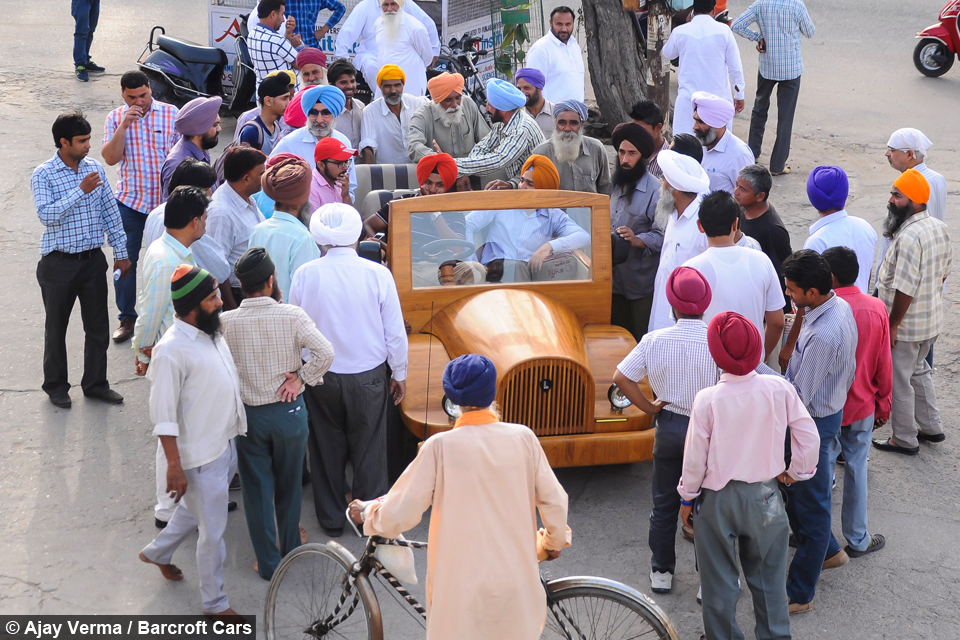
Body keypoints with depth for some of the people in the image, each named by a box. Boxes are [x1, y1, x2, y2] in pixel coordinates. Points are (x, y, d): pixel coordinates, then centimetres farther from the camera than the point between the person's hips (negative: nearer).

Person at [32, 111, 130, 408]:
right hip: (59, 262, -4)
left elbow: (110, 212, 7)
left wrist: (121, 252, 7)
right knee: (56, 328, 11)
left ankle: (95, 383, 26)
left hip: (93, 259, 4)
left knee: (98, 326, 10)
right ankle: (56, 386, 26)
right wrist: (81, 190, -27)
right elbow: (46, 215, -24)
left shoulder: (95, 167, 2)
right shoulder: (43, 175, -11)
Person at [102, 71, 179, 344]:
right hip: (129, 200, 1)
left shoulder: (171, 114, -3)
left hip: (165, 200, -1)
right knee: (125, 260, 5)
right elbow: (110, 157, -10)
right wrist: (124, 125, -19)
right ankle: (127, 318, 17)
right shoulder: (115, 118, 0)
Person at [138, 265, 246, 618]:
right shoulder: (173, 349, -23)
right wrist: (174, 466, -22)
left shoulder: (210, 332, 3)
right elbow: (163, 415, -21)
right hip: (201, 456, -8)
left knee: (195, 509, 27)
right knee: (213, 532, 5)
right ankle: (215, 603, 21)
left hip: (227, 444, 8)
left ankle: (157, 551, 51)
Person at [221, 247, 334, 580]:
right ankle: (290, 546, 39)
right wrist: (301, 377, -10)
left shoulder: (226, 322, -13)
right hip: (289, 412, 0)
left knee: (257, 489, 12)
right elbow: (325, 353, -24)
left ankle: (268, 562, 19)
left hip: (248, 415, 0)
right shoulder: (292, 316, -16)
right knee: (289, 484, 21)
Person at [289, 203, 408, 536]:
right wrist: (399, 373, 6)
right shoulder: (378, 274, -14)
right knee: (369, 449, 14)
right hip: (369, 375, -1)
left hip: (321, 377, 1)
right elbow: (395, 331, -7)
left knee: (327, 449, 17)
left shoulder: (305, 275, -11)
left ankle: (331, 519, 28)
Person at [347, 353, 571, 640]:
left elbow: (397, 516, -10)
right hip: (516, 585, 2)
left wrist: (366, 511, 11)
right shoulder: (523, 439, -6)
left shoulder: (441, 446, -12)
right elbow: (555, 503, -1)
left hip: (461, 587, -2)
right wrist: (554, 541, 20)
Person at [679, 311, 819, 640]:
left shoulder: (708, 400, -21)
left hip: (718, 499, -2)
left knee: (719, 579, 15)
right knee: (768, 576, 19)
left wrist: (687, 498, 4)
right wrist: (797, 473, 10)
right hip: (765, 497, 2)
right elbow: (809, 436, -8)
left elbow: (695, 458, -12)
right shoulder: (779, 389, -16)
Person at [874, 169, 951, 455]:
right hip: (933, 320, 9)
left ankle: (904, 440, 21)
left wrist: (892, 326, -19)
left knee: (898, 381, 8)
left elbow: (905, 289, -28)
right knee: (918, 371, 27)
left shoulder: (909, 237, -30)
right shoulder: (940, 228, 0)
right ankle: (931, 427, 38)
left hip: (906, 325, -9)